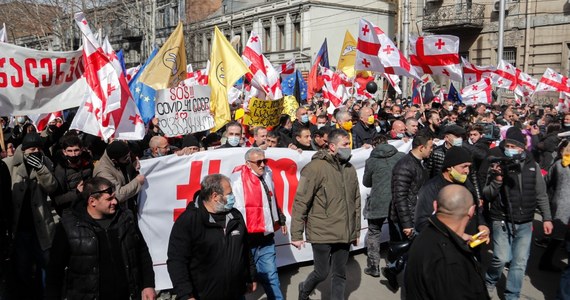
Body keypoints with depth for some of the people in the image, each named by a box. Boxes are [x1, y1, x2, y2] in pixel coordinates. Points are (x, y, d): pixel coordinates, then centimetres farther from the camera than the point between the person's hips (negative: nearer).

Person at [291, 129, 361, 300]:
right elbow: (300, 202, -13)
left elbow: (356, 202, 15)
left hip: (344, 234, 5)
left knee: (340, 275, 12)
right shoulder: (316, 167, -13)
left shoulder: (350, 169, 7)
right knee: (322, 273, 7)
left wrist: (356, 230, 16)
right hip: (322, 233, -5)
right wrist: (296, 234, -12)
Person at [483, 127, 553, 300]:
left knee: (520, 261, 6)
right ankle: (490, 282, 21)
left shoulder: (532, 165, 1)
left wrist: (547, 218, 8)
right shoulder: (497, 165, -8)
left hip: (525, 223, 3)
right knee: (501, 258, -9)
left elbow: (541, 194, 11)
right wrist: (497, 180, -24)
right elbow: (486, 195, -9)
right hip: (502, 221, -3)